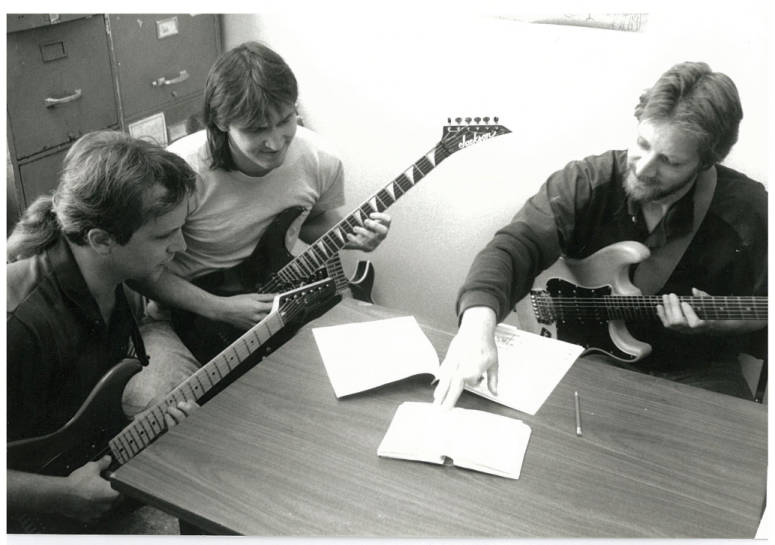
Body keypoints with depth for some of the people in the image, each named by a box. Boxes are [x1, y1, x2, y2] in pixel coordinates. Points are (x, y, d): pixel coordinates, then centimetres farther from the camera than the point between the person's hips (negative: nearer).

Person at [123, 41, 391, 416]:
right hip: (190, 309, -3)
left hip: (274, 298, 4)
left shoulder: (320, 161, -11)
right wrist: (220, 309, -21)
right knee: (148, 401, -29)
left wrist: (349, 235, -10)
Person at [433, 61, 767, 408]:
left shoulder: (747, 211, -12)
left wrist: (716, 323, -21)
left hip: (696, 369, 0)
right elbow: (516, 245, -26)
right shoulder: (586, 183, -13)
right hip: (595, 353, 0)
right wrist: (479, 319, -45)